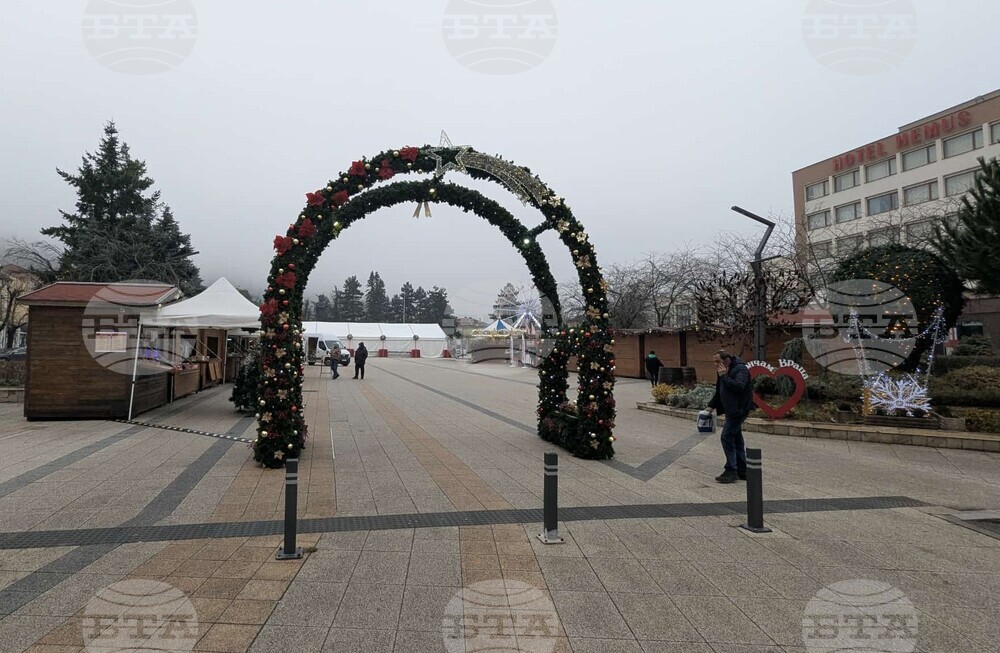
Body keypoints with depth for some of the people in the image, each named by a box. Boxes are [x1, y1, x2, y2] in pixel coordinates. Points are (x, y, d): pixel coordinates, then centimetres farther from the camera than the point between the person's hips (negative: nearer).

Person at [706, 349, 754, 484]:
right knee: (736, 439, 12)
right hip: (731, 410, 10)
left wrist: (724, 376, -25)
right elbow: (719, 391, 22)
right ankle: (742, 471, 20)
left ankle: (731, 471, -8)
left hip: (739, 409, -10)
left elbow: (739, 386, -32)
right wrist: (711, 406, 15)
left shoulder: (740, 369, -16)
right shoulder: (724, 371, 13)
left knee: (727, 437, -12)